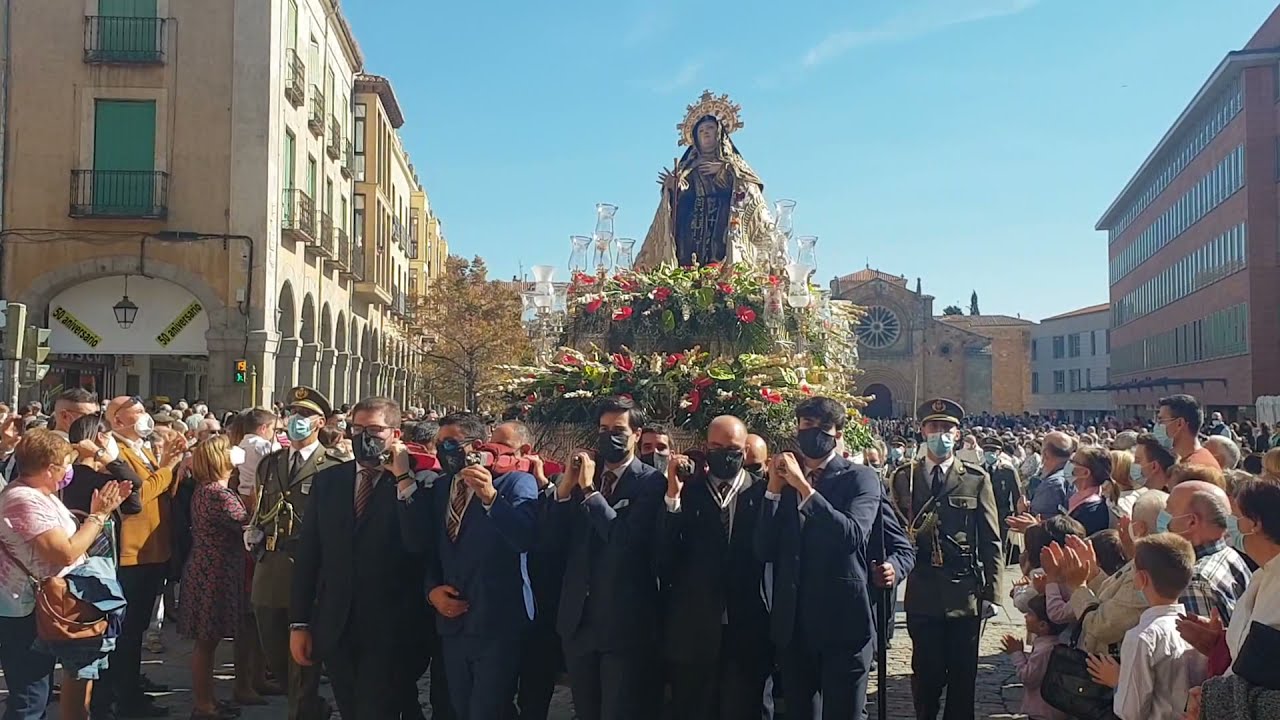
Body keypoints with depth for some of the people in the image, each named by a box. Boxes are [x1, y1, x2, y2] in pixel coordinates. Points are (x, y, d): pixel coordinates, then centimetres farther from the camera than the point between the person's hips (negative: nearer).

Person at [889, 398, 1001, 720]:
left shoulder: (977, 479, 1)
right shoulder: (904, 477, 4)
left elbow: (990, 540, 1)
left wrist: (991, 591, -2)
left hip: (965, 592, 0)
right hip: (922, 593, 0)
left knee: (963, 673, 9)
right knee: (926, 671, 8)